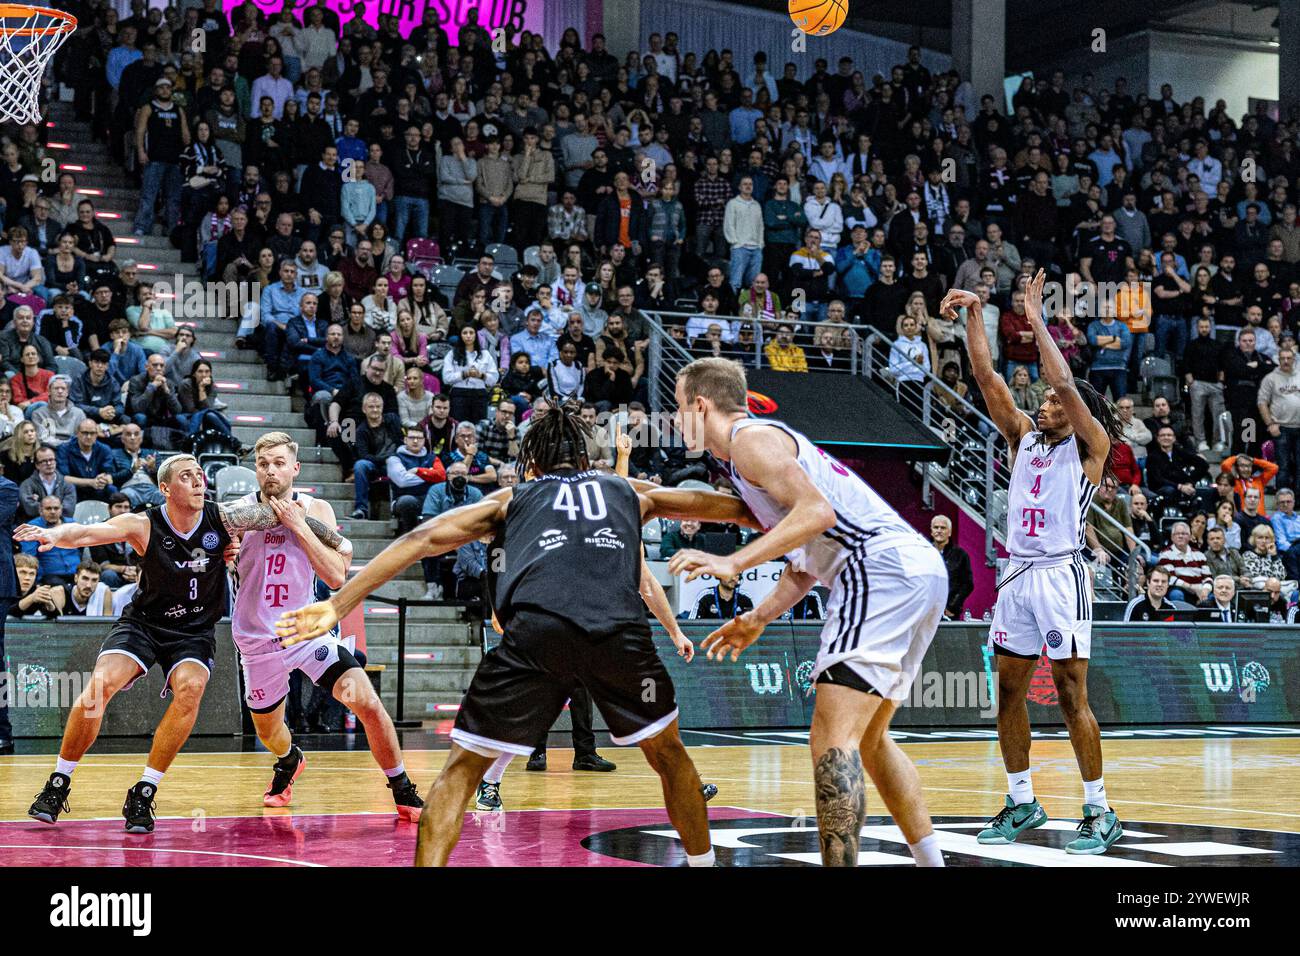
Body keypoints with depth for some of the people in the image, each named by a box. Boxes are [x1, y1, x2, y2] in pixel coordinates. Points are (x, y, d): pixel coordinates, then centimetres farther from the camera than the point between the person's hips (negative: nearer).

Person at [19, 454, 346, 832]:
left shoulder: (222, 519, -13)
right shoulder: (144, 526, -18)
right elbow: (86, 533, -32)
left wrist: (338, 541, -2)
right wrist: (56, 534, -54)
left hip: (195, 631, 1)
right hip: (142, 623, -1)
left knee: (191, 687, -29)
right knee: (100, 685, -25)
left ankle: (143, 794, -18)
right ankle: (58, 785, -6)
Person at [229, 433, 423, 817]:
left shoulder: (315, 509, -6)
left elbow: (336, 577, -16)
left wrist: (299, 525, -22)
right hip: (257, 638, 1)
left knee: (367, 703, -19)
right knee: (268, 731, 18)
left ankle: (404, 793, -4)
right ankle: (289, 761, 56)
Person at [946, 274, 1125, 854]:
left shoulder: (1090, 445, -1)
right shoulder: (1024, 437, 15)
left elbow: (1065, 384, -15)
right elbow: (987, 378, 9)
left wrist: (1036, 322, -11)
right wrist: (973, 315, 1)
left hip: (1061, 574, -6)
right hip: (1017, 574, 6)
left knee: (1072, 696, -7)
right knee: (1009, 693, 8)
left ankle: (1099, 811, -1)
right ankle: (1022, 802, 18)